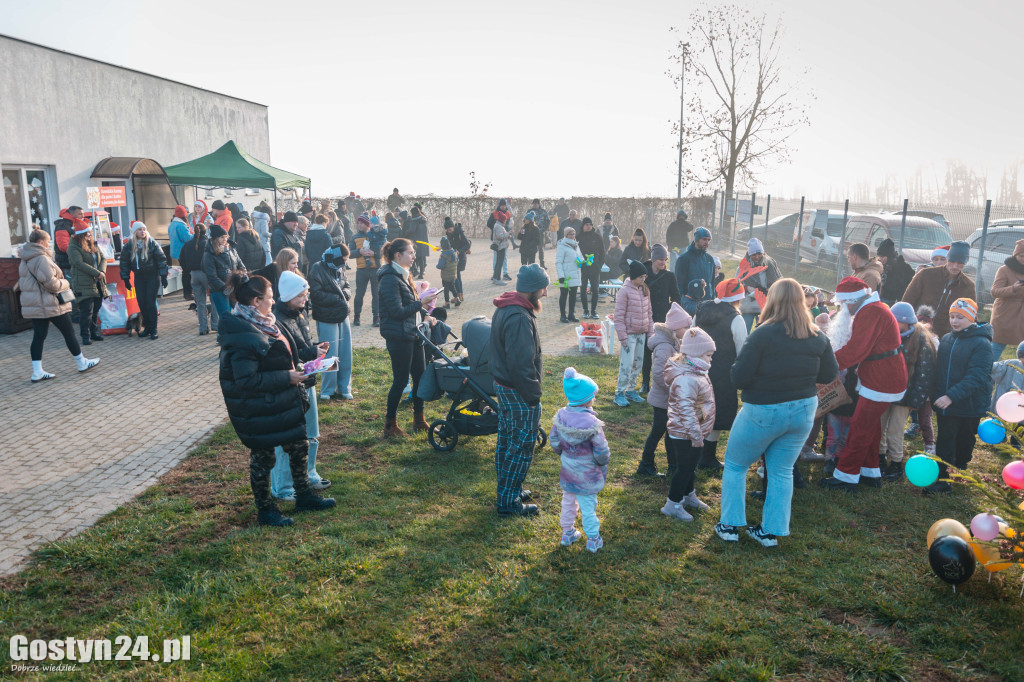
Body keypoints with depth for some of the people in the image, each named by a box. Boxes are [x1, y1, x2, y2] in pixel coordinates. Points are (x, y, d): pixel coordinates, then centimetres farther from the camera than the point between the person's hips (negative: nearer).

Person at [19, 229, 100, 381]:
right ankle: (82, 363, 15)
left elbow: (25, 282, 20)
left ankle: (37, 372, 4)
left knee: (39, 336, 6)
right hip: (50, 304, -9)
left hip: (33, 305, 9)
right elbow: (50, 282, -22)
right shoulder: (41, 258, -16)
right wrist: (65, 283, -4)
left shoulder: (25, 260, 14)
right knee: (69, 332, 4)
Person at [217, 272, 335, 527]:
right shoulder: (243, 336, -26)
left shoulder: (261, 324, 5)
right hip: (258, 412, -10)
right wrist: (286, 378, -24)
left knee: (299, 446, 18)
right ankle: (265, 510, 26)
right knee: (262, 457, 8)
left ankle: (304, 496, 35)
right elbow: (247, 380, -29)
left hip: (280, 404, 10)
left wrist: (294, 372, 8)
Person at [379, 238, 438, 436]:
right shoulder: (389, 279, -18)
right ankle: (390, 426, 13)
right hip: (398, 337, -10)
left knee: (420, 375, 14)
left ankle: (419, 420, 28)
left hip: (413, 334, 10)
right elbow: (397, 311, -22)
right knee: (400, 381, -1)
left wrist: (424, 316, 6)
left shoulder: (403, 275, 13)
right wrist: (421, 303, -19)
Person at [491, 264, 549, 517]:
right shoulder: (520, 318, -26)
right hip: (518, 392, -10)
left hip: (502, 384, 10)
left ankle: (506, 490, 34)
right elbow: (522, 364, -26)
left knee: (506, 440, 20)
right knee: (522, 445, 1)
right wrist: (533, 396, -17)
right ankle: (508, 502, 10)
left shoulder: (503, 309, 7)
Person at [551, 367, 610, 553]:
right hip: (587, 474, -5)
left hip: (567, 469, 5)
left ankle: (567, 533, 38)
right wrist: (603, 463, 2)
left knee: (568, 502, 22)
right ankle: (593, 540, 25)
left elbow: (554, 441, 0)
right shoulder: (592, 423, -27)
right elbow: (601, 452, -19)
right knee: (588, 506, 10)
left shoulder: (560, 415, -11)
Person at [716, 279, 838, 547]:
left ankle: (730, 525, 18)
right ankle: (771, 531, 22)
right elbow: (830, 374, 5)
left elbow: (739, 378, -19)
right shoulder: (818, 337, -4)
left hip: (764, 411, -5)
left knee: (735, 465, 14)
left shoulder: (762, 335, -20)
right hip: (804, 410, 5)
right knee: (782, 471, 16)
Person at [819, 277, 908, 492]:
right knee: (870, 426, 18)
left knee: (860, 429, -5)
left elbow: (855, 350, -28)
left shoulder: (870, 312, -20)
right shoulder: (874, 308, 16)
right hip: (885, 377, 11)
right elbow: (857, 344, 16)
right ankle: (870, 472, 28)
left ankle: (846, 476, 2)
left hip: (880, 381, -11)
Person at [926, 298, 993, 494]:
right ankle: (941, 477, 15)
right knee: (944, 442, 5)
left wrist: (952, 396, -33)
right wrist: (935, 395, 10)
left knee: (964, 442, 15)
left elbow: (976, 377, -24)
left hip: (969, 405, -4)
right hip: (944, 404, 4)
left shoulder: (981, 344, -16)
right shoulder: (946, 339, 4)